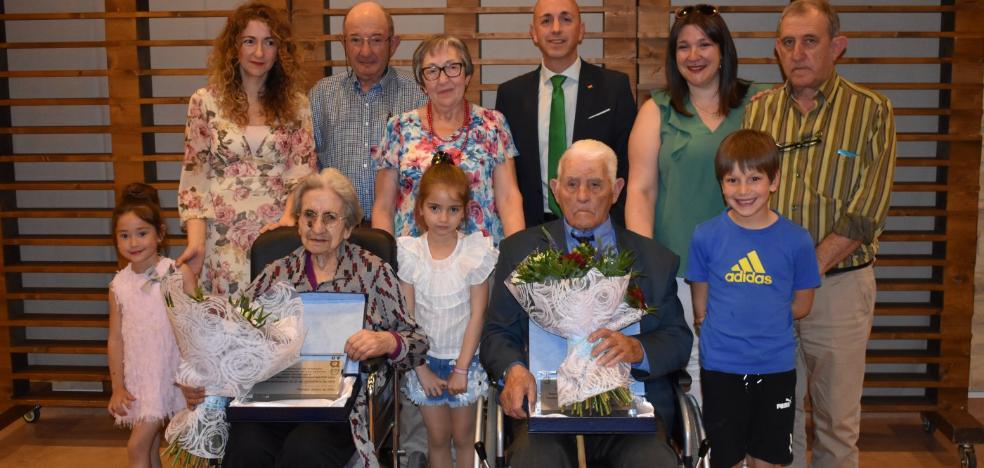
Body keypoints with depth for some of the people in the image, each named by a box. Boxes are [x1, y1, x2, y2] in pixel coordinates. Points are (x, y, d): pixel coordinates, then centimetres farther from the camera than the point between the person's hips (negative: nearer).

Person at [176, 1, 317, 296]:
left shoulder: (296, 104, 5)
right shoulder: (206, 102, 2)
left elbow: (304, 172, 0)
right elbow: (193, 176, 1)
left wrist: (288, 219, -18)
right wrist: (196, 239, -10)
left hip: (279, 236, 1)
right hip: (224, 239, 0)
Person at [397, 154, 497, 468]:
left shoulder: (475, 252, -12)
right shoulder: (409, 253, -9)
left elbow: (477, 315, -9)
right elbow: (406, 316, -6)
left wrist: (461, 369, -9)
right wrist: (422, 369, -7)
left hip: (463, 359, -1)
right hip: (425, 359, 1)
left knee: (463, 437, 12)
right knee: (437, 438, 12)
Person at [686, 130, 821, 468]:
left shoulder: (796, 240, -6)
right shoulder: (706, 236, -6)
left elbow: (802, 304, 4)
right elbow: (700, 307, 3)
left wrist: (758, 322, -1)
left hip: (776, 367, 0)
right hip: (720, 367, 0)